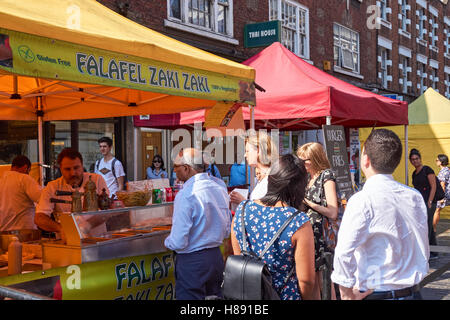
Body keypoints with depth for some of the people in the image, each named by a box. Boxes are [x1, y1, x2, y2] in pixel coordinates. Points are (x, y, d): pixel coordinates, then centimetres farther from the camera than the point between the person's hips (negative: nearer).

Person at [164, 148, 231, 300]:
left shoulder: (186, 195, -20)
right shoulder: (220, 188, 4)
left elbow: (178, 243, -20)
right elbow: (227, 231, 12)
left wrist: (168, 241, 0)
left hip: (191, 262, -7)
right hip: (216, 257, 8)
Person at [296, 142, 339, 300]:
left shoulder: (326, 175, -7)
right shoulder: (308, 178, 15)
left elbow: (333, 213, -15)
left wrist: (307, 202, -12)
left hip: (323, 234, -7)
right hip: (309, 233, 7)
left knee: (324, 284, -2)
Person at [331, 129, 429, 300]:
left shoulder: (363, 200, -18)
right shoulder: (415, 197, 1)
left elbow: (343, 253, -28)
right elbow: (424, 247, 10)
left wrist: (346, 292, -15)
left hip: (375, 294, -6)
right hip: (413, 292, 6)